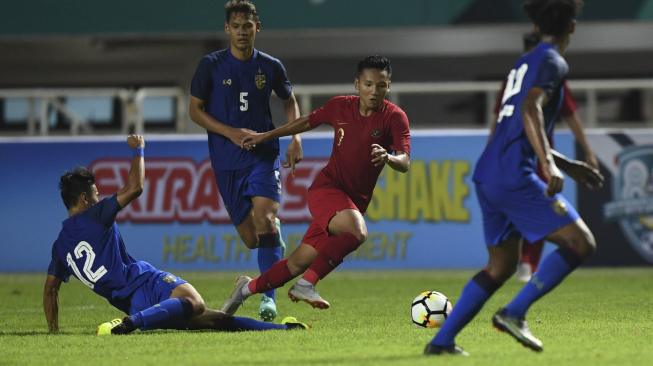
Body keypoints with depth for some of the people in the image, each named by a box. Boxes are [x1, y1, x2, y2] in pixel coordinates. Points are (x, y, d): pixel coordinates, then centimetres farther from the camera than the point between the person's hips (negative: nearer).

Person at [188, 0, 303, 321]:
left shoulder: (270, 67, 4)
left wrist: (295, 138, 6)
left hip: (263, 154, -1)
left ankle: (268, 297, -24)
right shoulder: (211, 65, 0)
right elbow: (195, 109, 2)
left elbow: (289, 101, 21)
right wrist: (231, 133, -11)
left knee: (265, 217, -24)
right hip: (226, 162, 1)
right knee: (250, 237, 1)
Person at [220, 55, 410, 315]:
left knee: (300, 262, 2)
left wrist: (388, 158, -40)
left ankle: (248, 288, 25)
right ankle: (307, 284, -22)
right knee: (356, 231, -34)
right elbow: (307, 122, 17)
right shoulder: (340, 107, -2)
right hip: (326, 187, -2)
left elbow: (405, 163, -17)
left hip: (355, 200, 2)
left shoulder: (394, 117, -7)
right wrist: (265, 137, 25)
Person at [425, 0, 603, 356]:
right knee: (580, 243, -8)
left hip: (487, 176, 9)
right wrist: (549, 163, -31)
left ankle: (442, 340, 13)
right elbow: (531, 109, -22)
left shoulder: (523, 63, 24)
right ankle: (515, 313, -15)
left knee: (501, 267, 19)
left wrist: (569, 166, 34)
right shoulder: (551, 62, -4)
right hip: (514, 177, -9)